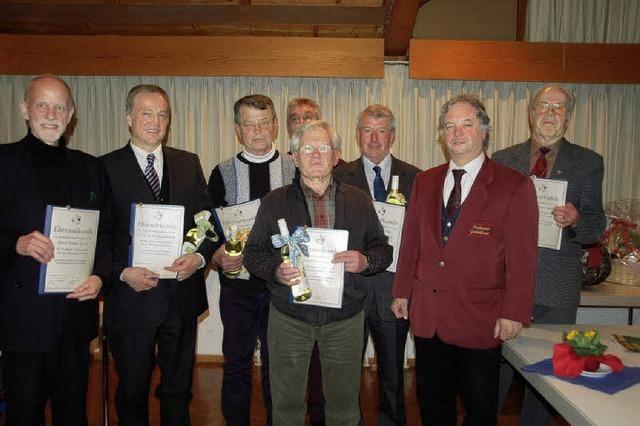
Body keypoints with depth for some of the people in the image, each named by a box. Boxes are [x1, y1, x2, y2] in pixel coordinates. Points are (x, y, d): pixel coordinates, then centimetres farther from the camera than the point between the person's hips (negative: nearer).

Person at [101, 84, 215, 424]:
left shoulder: (189, 163, 7)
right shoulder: (106, 167, -2)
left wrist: (200, 256, -10)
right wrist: (122, 271, -15)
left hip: (183, 297, 3)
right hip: (131, 297, -2)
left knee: (178, 390, 18)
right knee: (131, 393, 15)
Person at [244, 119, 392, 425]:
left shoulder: (359, 201, 4)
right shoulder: (274, 203, 1)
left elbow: (382, 249, 8)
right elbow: (253, 253, 3)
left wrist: (365, 261, -14)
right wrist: (275, 271, -17)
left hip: (345, 319, 1)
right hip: (288, 318, 0)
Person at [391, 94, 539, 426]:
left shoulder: (515, 187, -8)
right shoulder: (425, 182, 7)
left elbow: (522, 259, -10)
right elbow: (411, 242, 9)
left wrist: (513, 313, -13)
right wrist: (402, 292, 8)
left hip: (479, 321, -4)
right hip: (427, 315, 4)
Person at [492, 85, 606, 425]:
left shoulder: (588, 162, 5)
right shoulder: (502, 160, 7)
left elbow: (596, 228, 0)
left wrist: (575, 220, -21)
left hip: (557, 290, 0)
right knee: (496, 364, 7)